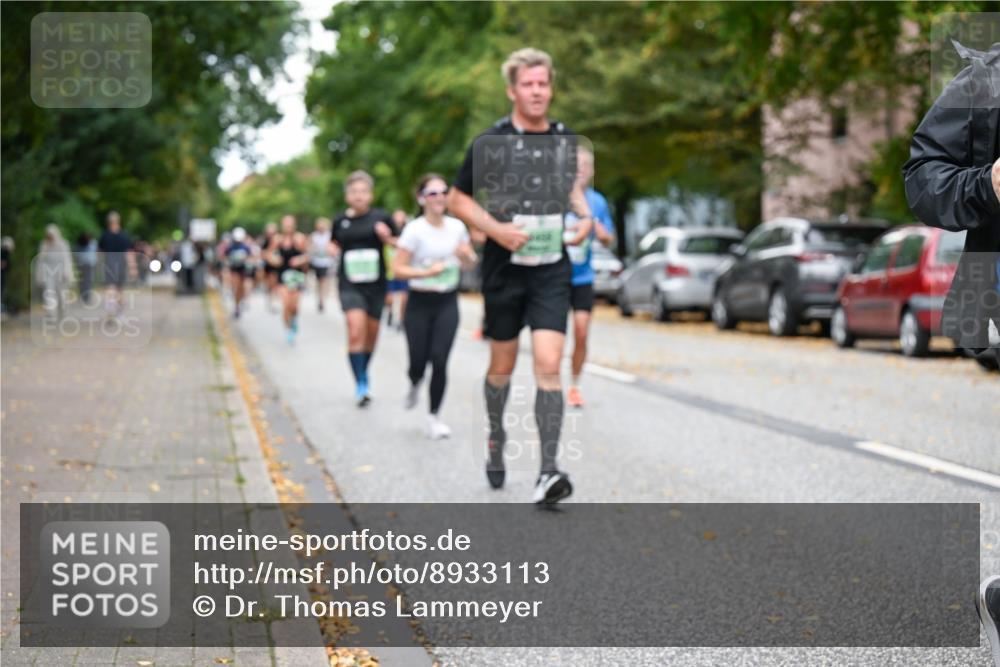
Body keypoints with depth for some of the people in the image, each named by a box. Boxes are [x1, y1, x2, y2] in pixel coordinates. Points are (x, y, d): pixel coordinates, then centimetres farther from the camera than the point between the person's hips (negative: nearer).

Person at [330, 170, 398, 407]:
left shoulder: (381, 218, -2)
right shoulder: (340, 221, 2)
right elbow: (334, 245, 20)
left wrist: (387, 238, -14)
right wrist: (331, 250, -2)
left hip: (375, 284, 1)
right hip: (350, 285, -1)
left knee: (371, 334, 14)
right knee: (356, 332, -17)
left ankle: (364, 373, 39)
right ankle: (361, 385, -13)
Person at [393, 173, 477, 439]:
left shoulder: (457, 226, 1)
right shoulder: (414, 230, -11)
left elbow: (471, 260, 15)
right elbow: (397, 268, -12)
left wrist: (466, 254, -7)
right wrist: (427, 272, -23)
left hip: (447, 303, 2)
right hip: (420, 303, -2)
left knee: (439, 360, -9)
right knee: (419, 361, 3)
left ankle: (434, 417, 6)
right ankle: (415, 385, 41)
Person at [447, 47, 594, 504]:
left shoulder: (565, 137, 6)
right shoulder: (491, 141, -6)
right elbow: (457, 199, 0)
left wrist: (585, 215, 5)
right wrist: (496, 229, -15)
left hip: (552, 269, 2)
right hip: (505, 267, -1)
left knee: (548, 366, -11)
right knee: (502, 365, 11)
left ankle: (548, 473, -14)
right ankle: (496, 438, 40)